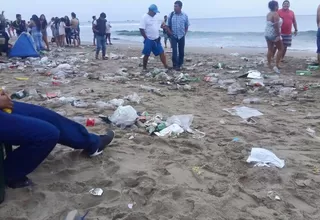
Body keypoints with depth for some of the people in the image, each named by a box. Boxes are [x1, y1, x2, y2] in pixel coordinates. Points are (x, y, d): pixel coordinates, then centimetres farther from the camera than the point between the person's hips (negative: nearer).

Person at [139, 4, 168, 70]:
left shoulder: (154, 17, 13)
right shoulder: (144, 17, -11)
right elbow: (141, 29, -16)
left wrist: (158, 36, 11)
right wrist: (146, 39, -16)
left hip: (156, 40, 7)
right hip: (149, 40, -7)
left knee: (162, 52, 3)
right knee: (146, 55, 3)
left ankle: (166, 66, 6)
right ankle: (144, 68, 15)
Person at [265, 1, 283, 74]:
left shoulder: (268, 14, 8)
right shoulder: (275, 14, -17)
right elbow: (276, 25, -24)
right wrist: (278, 35, -21)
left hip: (267, 33, 8)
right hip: (274, 34, -8)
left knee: (270, 49, 12)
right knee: (281, 49, 0)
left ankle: (269, 65, 15)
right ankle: (276, 65, -8)